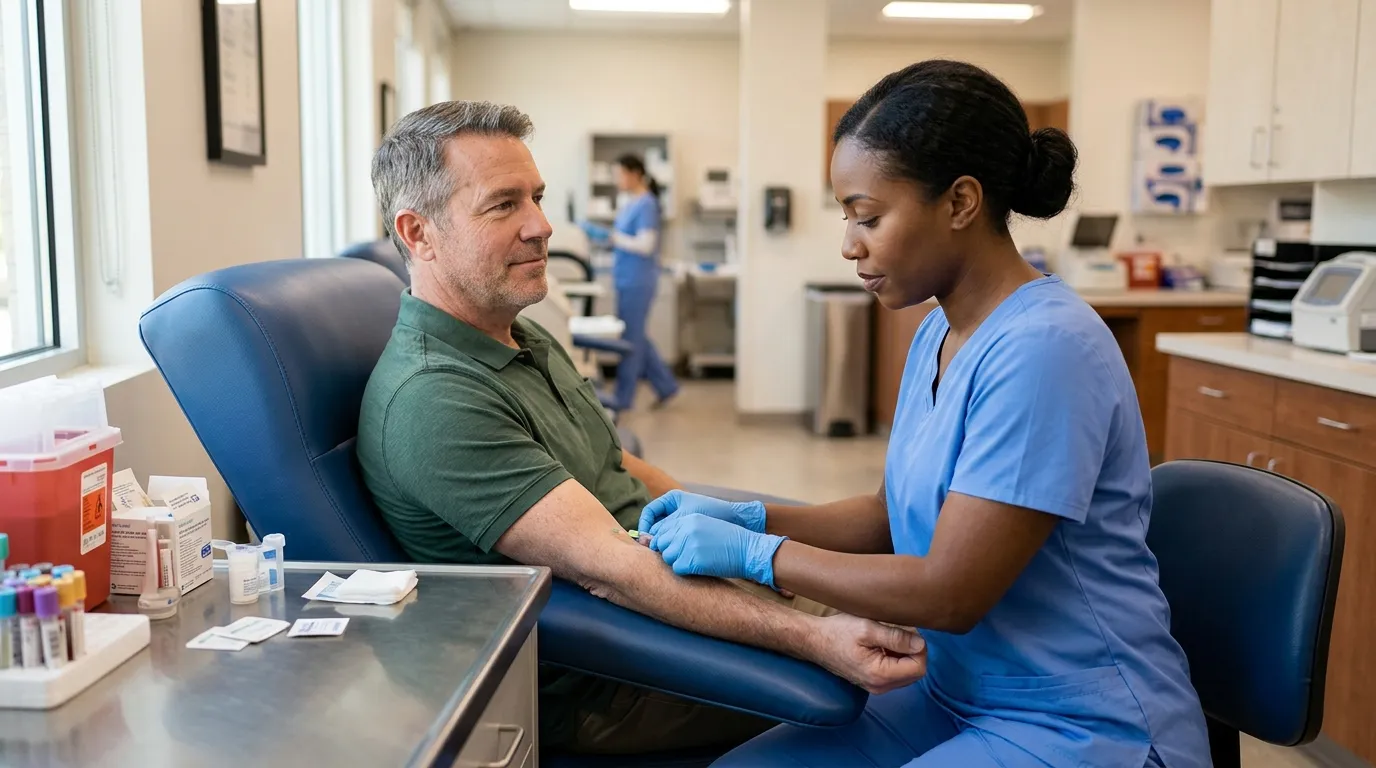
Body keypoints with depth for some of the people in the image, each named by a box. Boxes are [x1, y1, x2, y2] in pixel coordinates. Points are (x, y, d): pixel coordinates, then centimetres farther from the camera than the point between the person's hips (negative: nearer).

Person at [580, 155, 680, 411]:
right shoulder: (630, 204, 12)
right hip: (627, 280, 9)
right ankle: (666, 385, 24)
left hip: (637, 281, -9)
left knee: (631, 338, 0)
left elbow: (645, 245, -20)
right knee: (636, 336, 14)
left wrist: (610, 236, -18)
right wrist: (601, 234, 9)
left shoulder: (646, 205, -15)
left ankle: (623, 398, 10)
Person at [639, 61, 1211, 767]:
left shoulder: (1042, 349, -24)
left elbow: (950, 593, -22)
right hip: (957, 696, 8)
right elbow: (895, 514, 13)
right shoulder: (939, 332, 4)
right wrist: (748, 517, 0)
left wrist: (751, 552, -15)